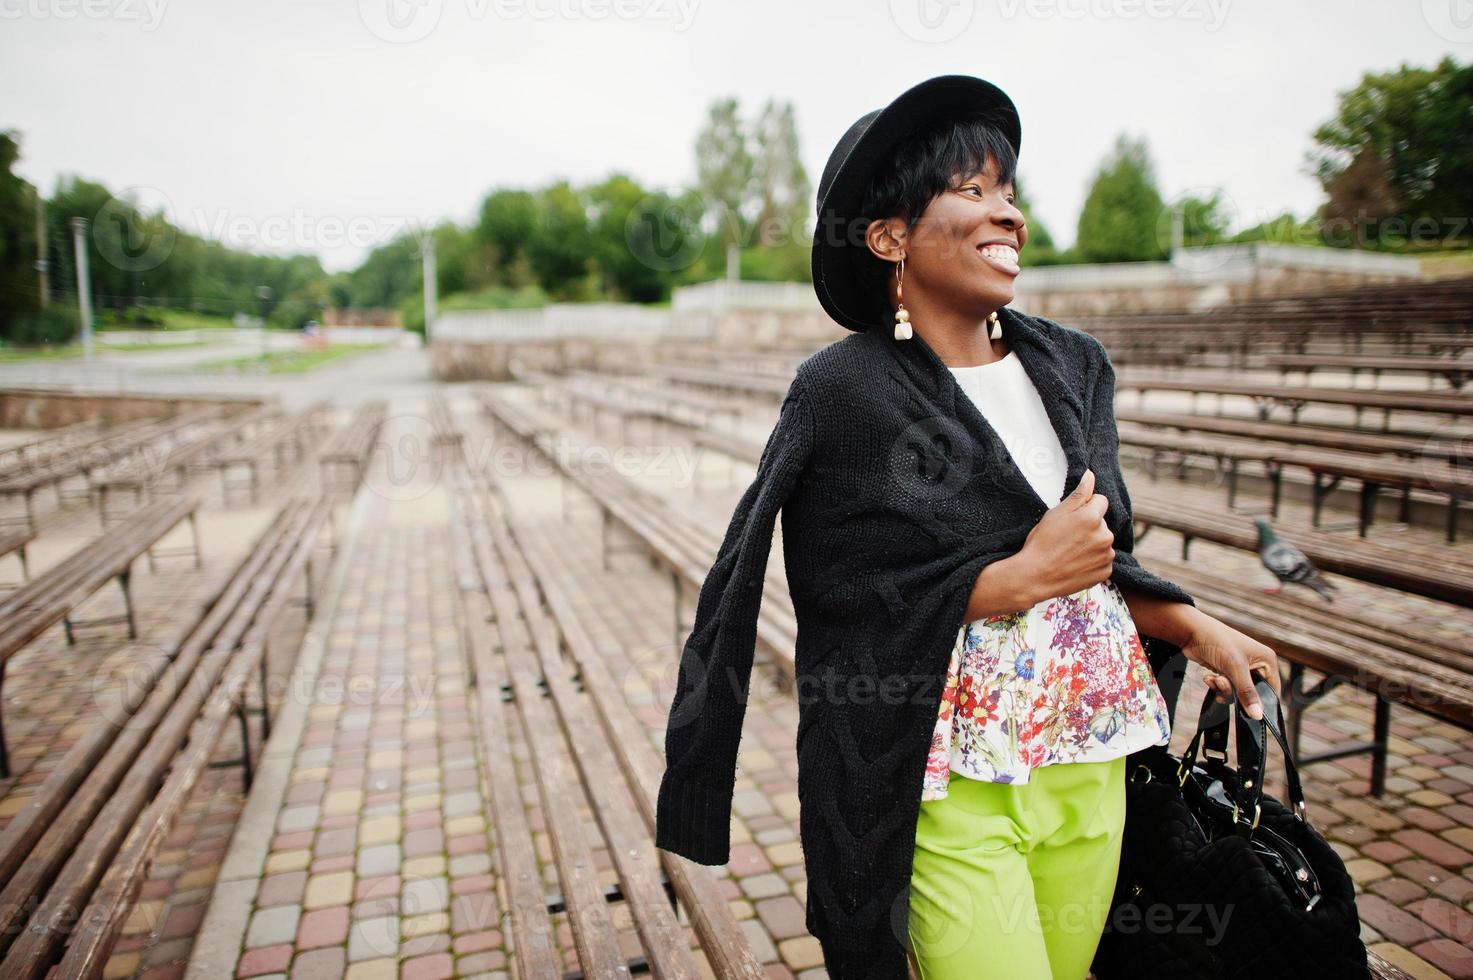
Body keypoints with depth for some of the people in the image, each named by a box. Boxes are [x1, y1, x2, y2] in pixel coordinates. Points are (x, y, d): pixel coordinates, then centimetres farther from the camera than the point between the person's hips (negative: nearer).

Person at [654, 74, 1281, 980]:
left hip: (1091, 768, 6)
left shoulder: (1073, 366, 5)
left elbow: (1102, 559, 12)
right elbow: (843, 601, -16)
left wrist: (1194, 627, -1)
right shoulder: (842, 393, -13)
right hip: (951, 785, -5)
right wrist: (1026, 575, -17)